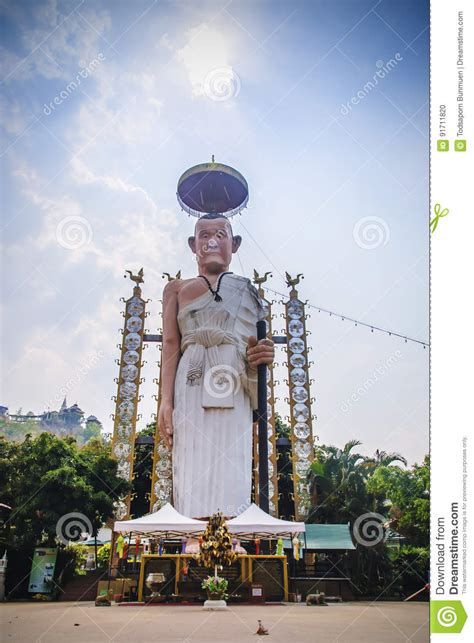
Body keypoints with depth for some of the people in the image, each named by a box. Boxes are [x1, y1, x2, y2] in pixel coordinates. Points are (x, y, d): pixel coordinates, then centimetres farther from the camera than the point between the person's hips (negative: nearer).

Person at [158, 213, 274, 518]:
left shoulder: (249, 288, 28)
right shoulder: (178, 288, 24)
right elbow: (171, 343, 10)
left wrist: (264, 354, -3)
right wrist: (166, 400, -3)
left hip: (236, 385, 1)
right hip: (193, 381, -1)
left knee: (232, 470, -7)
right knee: (195, 467, -9)